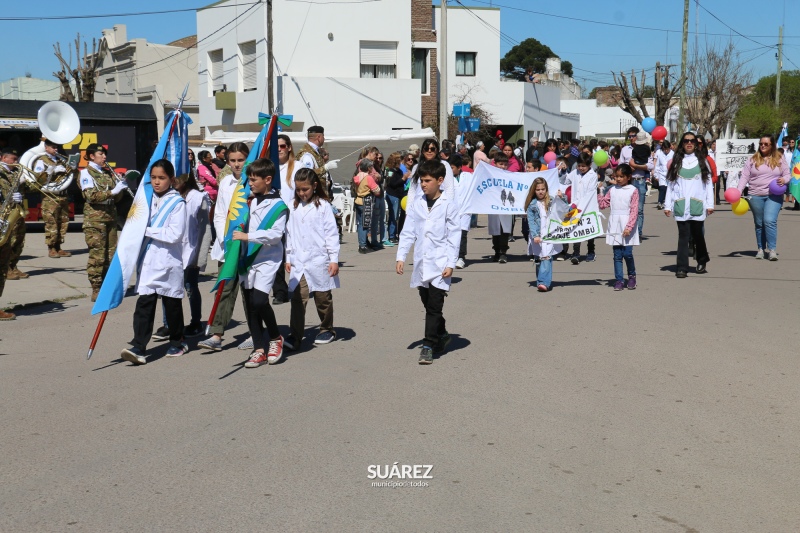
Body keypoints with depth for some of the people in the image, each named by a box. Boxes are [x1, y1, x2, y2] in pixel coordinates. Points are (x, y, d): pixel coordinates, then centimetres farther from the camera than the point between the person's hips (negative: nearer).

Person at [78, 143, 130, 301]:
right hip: (95, 218, -6)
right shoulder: (86, 173, -2)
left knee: (111, 253, 7)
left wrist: (121, 189, -3)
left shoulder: (109, 172, 17)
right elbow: (91, 196, -15)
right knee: (97, 254, -7)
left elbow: (116, 198, 17)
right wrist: (112, 191, -20)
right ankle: (96, 290, -4)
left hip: (111, 217, 6)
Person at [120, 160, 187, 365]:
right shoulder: (148, 199, 11)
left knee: (172, 303, 9)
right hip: (147, 261, 4)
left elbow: (175, 234, -18)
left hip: (169, 262, -4)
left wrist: (147, 231, -14)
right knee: (144, 303, -4)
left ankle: (177, 342, 26)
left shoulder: (177, 203, -7)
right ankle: (139, 348, -7)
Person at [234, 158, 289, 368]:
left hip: (267, 259, -6)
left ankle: (276, 337, 7)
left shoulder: (278, 205, -8)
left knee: (259, 300, -18)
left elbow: (276, 234, -19)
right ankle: (259, 349, 13)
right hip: (248, 258, 7)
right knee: (250, 304, 4)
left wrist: (248, 236, -23)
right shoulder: (251, 201, 12)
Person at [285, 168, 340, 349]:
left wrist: (334, 259, -7)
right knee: (298, 298, -7)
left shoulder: (323, 205, -4)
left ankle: (327, 330, 28)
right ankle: (295, 337, -7)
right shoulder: (293, 206, 8)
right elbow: (289, 233, 13)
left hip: (319, 261, -2)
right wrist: (288, 258, 12)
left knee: (323, 298, 11)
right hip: (298, 262, 3)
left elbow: (332, 233, -4)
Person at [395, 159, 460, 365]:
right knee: (428, 304, 14)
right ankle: (442, 336, 33)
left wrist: (451, 264, -10)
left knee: (434, 306, -6)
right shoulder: (415, 203, 6)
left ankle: (429, 346, -1)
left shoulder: (448, 205, -5)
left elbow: (454, 236, -5)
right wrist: (401, 257, 2)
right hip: (421, 263, 5)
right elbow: (408, 232, 9)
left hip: (440, 264, -5)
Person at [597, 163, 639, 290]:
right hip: (615, 226, 4)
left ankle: (632, 276, 17)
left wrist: (629, 227, -15)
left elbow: (634, 211, -7)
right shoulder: (612, 190, 10)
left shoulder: (633, 191, -2)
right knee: (617, 255, 3)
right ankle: (619, 280, 8)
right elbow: (602, 204, 10)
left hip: (627, 226, -3)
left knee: (627, 253, -6)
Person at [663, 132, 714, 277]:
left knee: (697, 234, 5)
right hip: (681, 205, 0)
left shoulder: (702, 161, 10)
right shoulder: (676, 162, 11)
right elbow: (670, 184, 7)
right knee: (683, 236, -4)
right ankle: (682, 268, -4)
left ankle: (702, 261, 29)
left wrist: (710, 204, -1)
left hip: (697, 205, 0)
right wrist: (667, 205, 0)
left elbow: (708, 183, 6)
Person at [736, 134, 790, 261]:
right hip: (756, 196, 2)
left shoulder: (779, 159, 7)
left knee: (770, 221, -16)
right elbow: (745, 177, 3)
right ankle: (761, 249, 20)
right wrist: (738, 191, -10)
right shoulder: (752, 160, 5)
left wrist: (784, 179, -12)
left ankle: (772, 249, -11)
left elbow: (787, 174, 11)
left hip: (774, 196, -2)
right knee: (759, 223, 9)